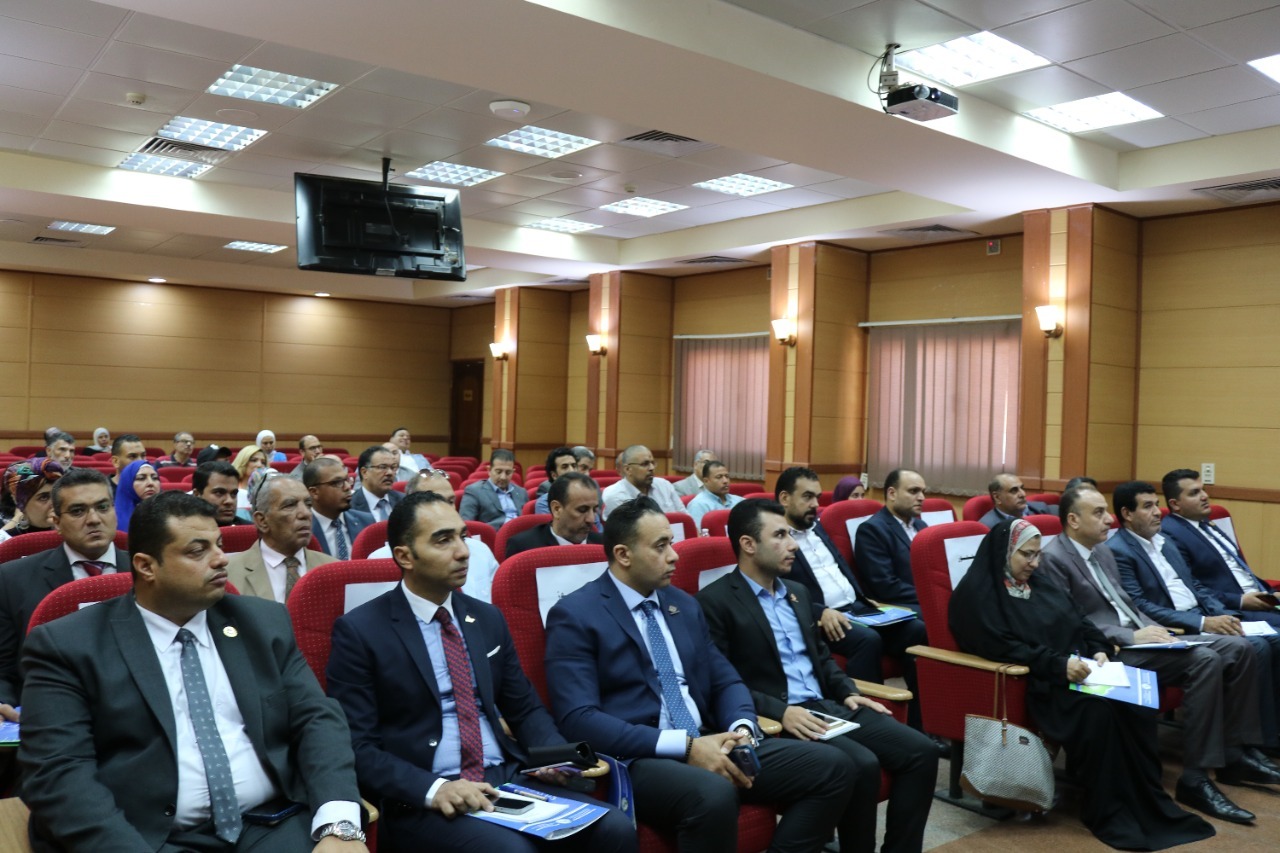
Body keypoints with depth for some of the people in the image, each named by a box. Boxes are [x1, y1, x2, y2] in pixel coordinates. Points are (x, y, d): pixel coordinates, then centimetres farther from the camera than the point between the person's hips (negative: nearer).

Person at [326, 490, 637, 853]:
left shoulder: (488, 618, 13)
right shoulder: (359, 630, -3)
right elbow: (355, 745, -7)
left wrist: (557, 756, -1)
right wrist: (432, 788, -20)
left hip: (509, 779, 5)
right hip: (422, 800, -5)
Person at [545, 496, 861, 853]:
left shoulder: (684, 605, 15)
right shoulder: (575, 615, -7)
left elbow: (725, 681, 16)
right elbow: (579, 719, -16)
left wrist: (742, 730, -9)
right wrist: (684, 745, -22)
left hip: (708, 744, 7)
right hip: (636, 759, -7)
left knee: (834, 767, -9)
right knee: (714, 795, -38)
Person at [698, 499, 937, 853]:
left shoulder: (798, 593, 19)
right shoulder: (715, 601, -8)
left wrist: (848, 692, 7)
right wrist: (780, 711, -22)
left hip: (828, 706, 8)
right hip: (778, 719, -8)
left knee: (920, 751, -8)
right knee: (861, 766, -29)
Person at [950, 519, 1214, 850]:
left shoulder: (1039, 585, 18)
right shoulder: (977, 593, -7)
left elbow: (1080, 622, 16)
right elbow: (1005, 649, -16)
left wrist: (1098, 649, -4)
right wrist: (1059, 665, -23)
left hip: (1077, 670, 7)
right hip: (1034, 684, -7)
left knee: (1135, 703, -19)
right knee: (1096, 711, -31)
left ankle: (1150, 804, -9)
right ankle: (1107, 811, -17)